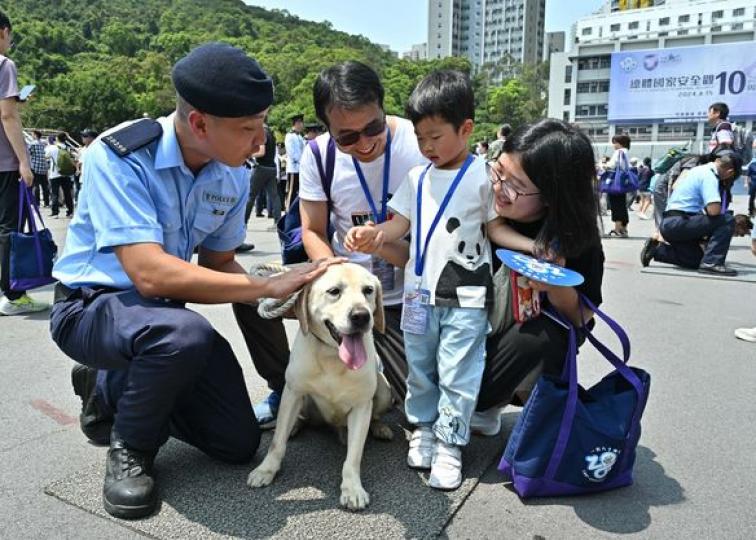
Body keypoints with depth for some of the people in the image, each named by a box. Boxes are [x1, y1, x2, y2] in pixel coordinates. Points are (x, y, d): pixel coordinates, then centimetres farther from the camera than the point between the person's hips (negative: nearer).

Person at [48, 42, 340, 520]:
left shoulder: (234, 176, -8)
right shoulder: (118, 157, -26)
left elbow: (218, 265, 4)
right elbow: (151, 274, -35)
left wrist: (284, 298, -14)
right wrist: (268, 285, -33)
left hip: (160, 313, 6)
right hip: (91, 306, -6)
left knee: (238, 443, 3)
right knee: (187, 334, -40)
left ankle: (110, 388, 22)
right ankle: (128, 447, -7)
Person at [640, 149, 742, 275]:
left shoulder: (699, 169, 15)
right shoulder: (709, 176, -12)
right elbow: (714, 210, -23)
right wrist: (704, 211, 0)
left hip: (667, 224, 10)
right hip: (678, 223, -10)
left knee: (695, 261, 21)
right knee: (727, 220, -14)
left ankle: (656, 249, 13)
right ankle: (711, 263, -16)